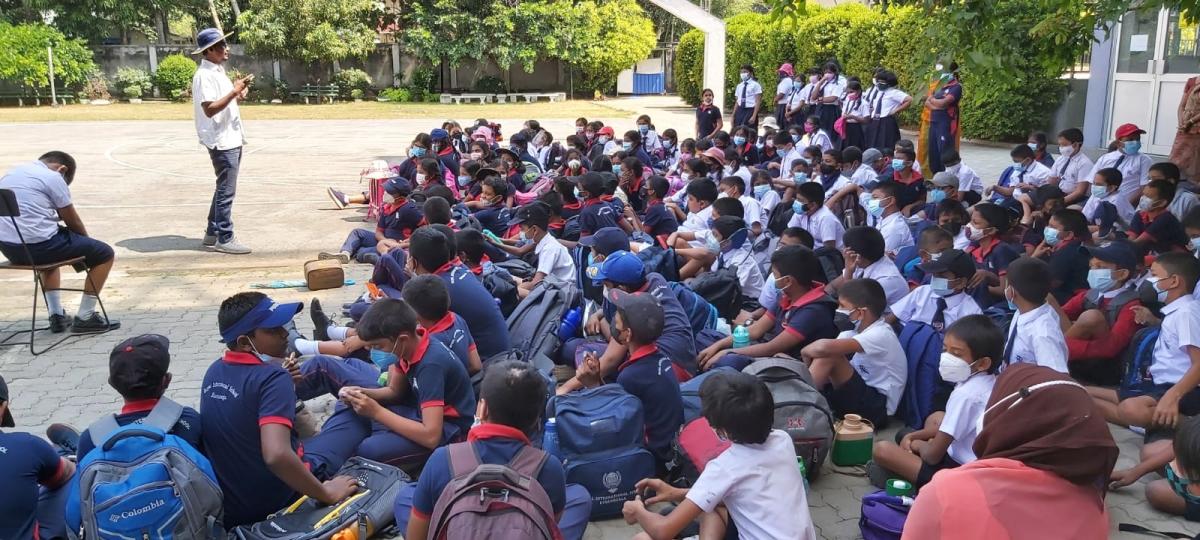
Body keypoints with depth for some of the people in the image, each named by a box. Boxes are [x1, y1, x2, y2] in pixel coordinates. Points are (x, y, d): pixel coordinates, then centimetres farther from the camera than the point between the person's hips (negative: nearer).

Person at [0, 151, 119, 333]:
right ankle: (84, 318, 7)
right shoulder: (53, 177, -5)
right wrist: (86, 242, 20)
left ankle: (57, 315, 29)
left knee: (51, 252, 40)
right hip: (36, 245, -9)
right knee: (105, 253, 4)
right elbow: (73, 221, 0)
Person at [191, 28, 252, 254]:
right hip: (222, 141, -10)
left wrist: (238, 96, 4)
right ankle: (224, 239, 0)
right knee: (226, 191, -6)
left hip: (231, 139, 10)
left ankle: (212, 233, 24)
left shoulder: (219, 71, 16)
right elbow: (209, 109, -22)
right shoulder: (205, 75, -15)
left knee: (223, 189, 15)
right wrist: (234, 92, -23)